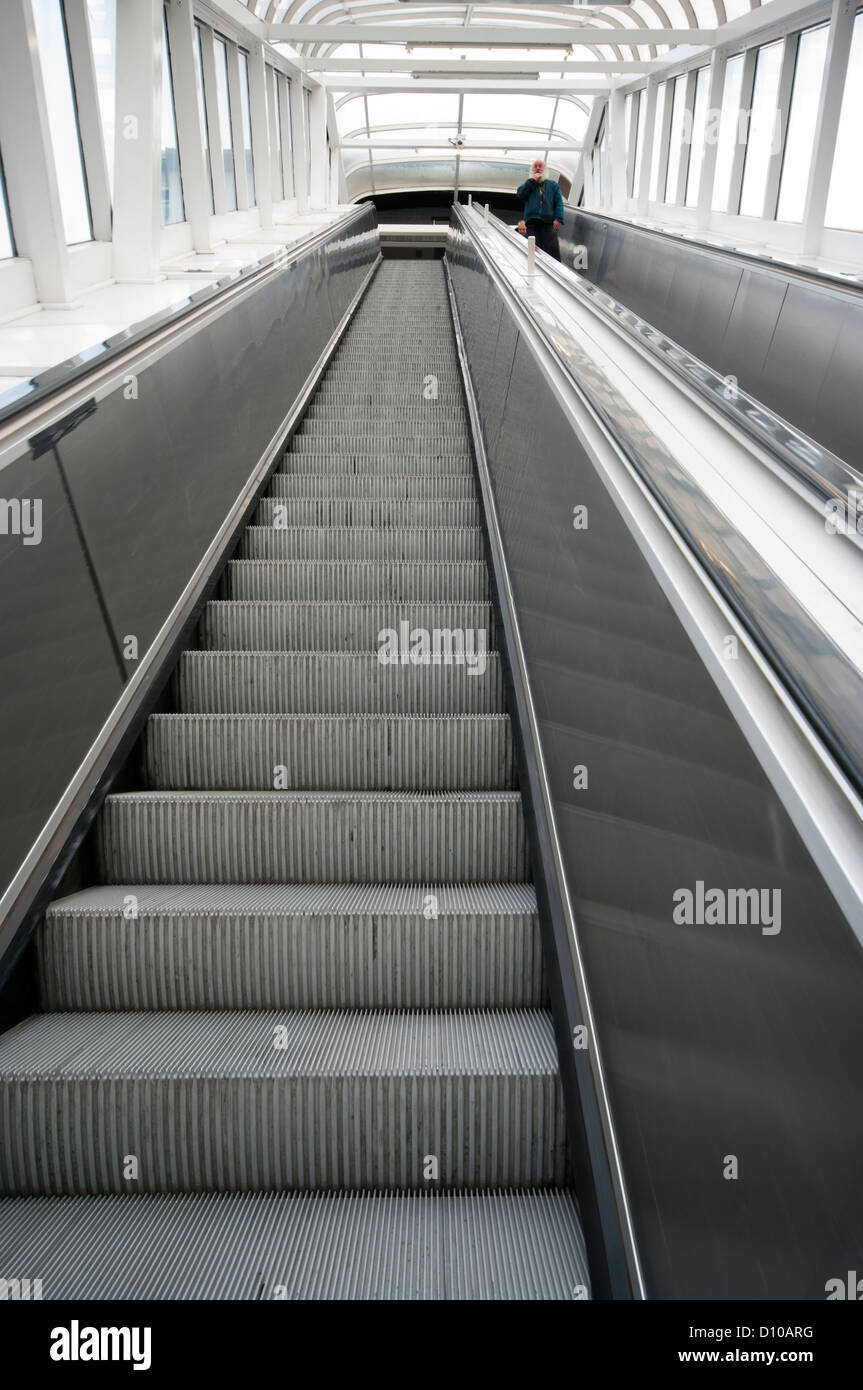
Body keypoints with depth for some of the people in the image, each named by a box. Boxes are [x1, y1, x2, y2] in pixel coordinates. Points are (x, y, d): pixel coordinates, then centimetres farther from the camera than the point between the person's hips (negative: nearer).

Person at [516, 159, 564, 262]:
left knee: (553, 254, -11)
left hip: (549, 223, -1)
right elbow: (519, 195, 4)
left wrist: (558, 218, -7)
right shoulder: (528, 184, 24)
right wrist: (532, 180, 4)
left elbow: (559, 202, 9)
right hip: (531, 223, 1)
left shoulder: (553, 184, 20)